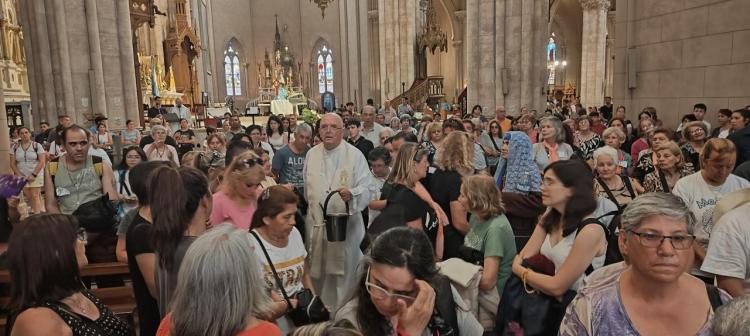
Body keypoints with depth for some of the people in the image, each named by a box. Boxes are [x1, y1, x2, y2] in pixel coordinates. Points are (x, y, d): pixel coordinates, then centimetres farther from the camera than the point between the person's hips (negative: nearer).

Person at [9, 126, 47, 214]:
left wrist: (33, 175, -13)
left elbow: (42, 161, -8)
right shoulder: (14, 147, 6)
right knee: (28, 196, 6)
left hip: (36, 176, -4)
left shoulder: (37, 145, -4)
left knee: (35, 195, -7)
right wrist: (20, 175, -4)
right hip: (22, 177, 4)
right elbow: (12, 163, 7)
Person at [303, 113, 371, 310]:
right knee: (317, 274, 15)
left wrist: (351, 194, -33)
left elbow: (366, 190, -13)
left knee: (344, 274, 4)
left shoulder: (355, 155, -7)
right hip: (316, 224, 4)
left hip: (345, 225, -4)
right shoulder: (311, 154, 8)